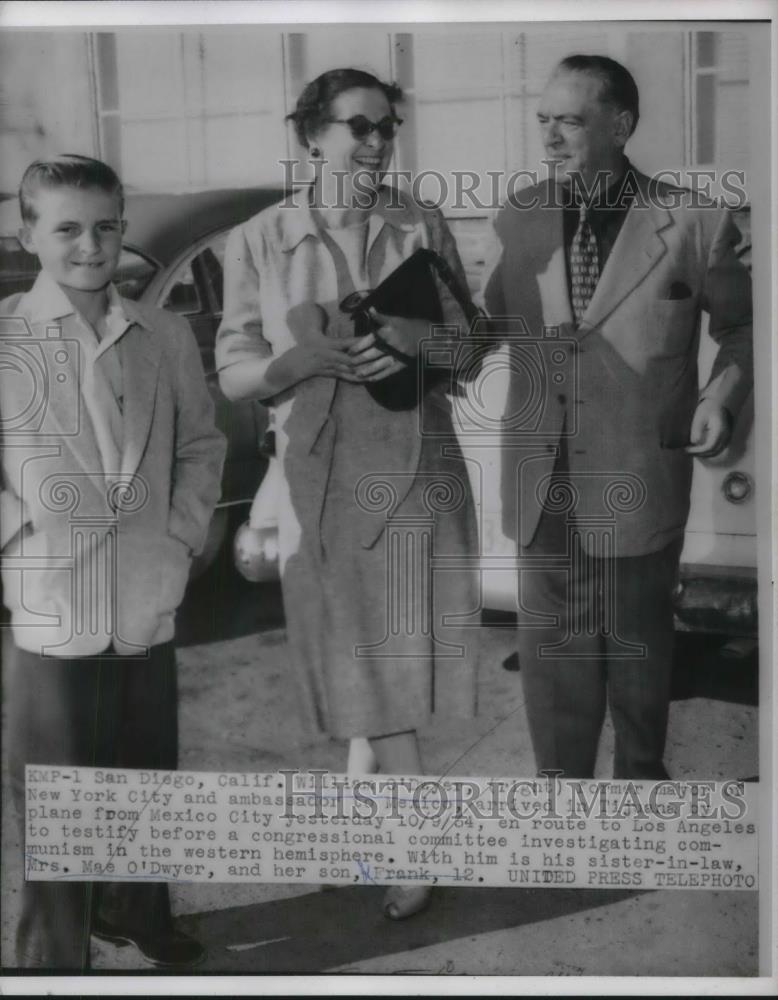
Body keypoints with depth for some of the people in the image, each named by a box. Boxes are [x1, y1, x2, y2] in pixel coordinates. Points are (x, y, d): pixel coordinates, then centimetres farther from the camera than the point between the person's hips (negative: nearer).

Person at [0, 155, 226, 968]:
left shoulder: (164, 336, 4)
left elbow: (200, 445, 13)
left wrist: (184, 532, 3)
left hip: (148, 603, 4)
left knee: (147, 775, 19)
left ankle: (135, 911, 41)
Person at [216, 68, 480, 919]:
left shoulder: (423, 229, 1)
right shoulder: (258, 242, -2)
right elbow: (234, 376, 0)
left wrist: (418, 340, -15)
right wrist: (305, 357, -19)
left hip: (417, 463, 1)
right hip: (322, 472, 0)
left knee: (401, 645, 5)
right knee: (354, 646, 8)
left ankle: (368, 751, 34)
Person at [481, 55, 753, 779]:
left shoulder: (690, 221, -6)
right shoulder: (518, 219, 3)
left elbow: (741, 325, 6)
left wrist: (722, 394, -9)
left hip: (636, 478, -2)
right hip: (543, 483, 2)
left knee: (637, 645, 15)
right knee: (552, 652, 10)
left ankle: (641, 774, 37)